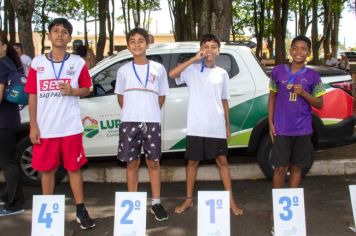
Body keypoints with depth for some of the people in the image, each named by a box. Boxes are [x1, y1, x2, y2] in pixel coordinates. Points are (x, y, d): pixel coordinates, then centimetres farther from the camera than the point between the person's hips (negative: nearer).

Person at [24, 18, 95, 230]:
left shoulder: (78, 62, 2)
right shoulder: (37, 63, 3)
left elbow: (86, 89, 9)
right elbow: (32, 96, 3)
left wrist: (72, 91, -13)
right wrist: (33, 126, -2)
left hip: (70, 127, -1)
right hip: (45, 128, 1)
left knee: (74, 168, 5)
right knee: (47, 170, 9)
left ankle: (81, 210, 15)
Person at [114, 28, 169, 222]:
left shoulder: (158, 69, 3)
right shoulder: (123, 70, 4)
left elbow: (162, 96, 11)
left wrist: (150, 113, 8)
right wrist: (130, 113, 9)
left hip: (152, 122, 0)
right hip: (129, 122, 1)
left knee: (153, 162, 5)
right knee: (132, 163, 7)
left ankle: (156, 203, 15)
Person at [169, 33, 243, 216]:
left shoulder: (222, 74, 7)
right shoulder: (192, 70, -2)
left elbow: (224, 101, 13)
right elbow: (172, 74, -20)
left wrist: (227, 124, 11)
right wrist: (194, 59, -20)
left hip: (217, 127, 2)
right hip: (196, 126, -2)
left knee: (222, 161, 7)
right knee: (192, 161, 9)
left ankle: (231, 200, 15)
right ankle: (189, 199, 22)